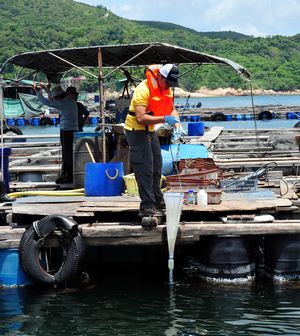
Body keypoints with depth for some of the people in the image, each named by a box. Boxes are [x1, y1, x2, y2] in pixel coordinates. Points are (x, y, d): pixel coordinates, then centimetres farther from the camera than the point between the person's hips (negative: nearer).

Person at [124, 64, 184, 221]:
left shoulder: (166, 89, -1)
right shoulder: (143, 90, -28)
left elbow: (172, 109, 6)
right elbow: (141, 118, -35)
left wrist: (177, 124, -13)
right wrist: (164, 119, -40)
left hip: (150, 130, 9)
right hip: (136, 130, -9)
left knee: (156, 166, 17)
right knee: (145, 168, -11)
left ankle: (157, 201, 30)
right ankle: (147, 206, -8)